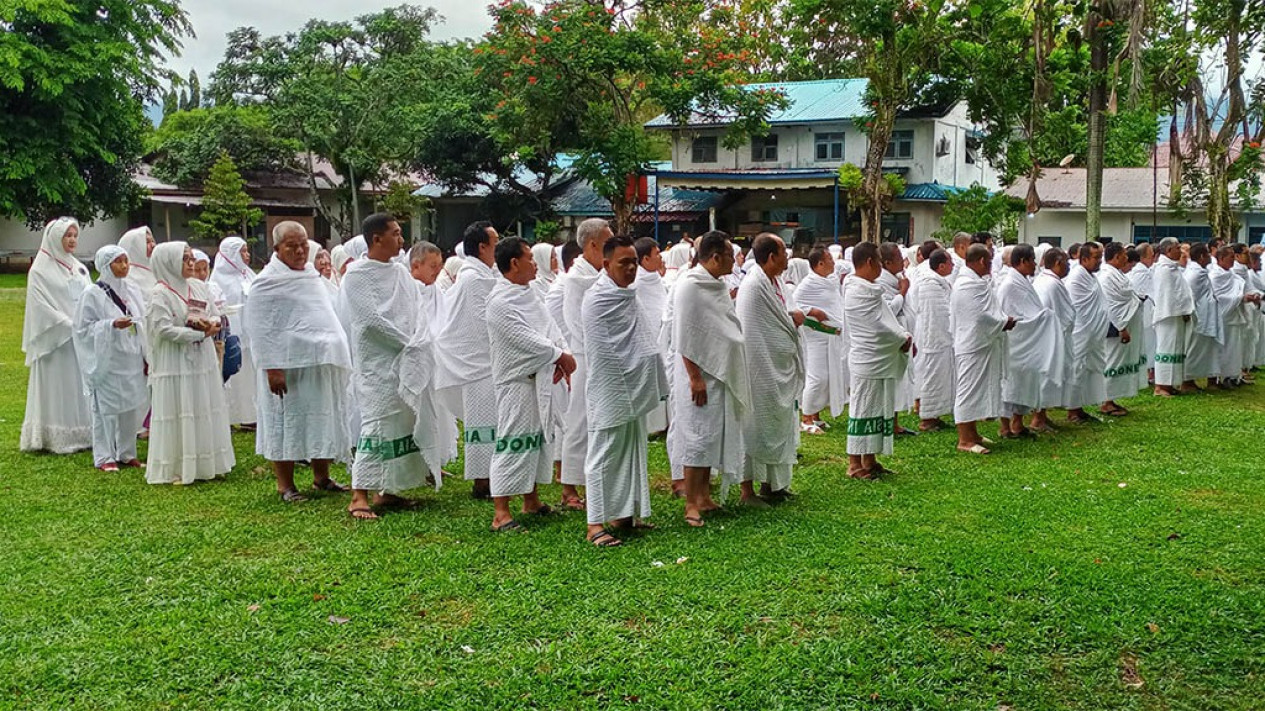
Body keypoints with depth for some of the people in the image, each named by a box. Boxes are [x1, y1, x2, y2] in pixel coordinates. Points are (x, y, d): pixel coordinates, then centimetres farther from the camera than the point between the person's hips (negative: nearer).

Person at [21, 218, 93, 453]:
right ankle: (59, 439, 2)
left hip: (82, 340, 6)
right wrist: (70, 327, -16)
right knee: (58, 388, -2)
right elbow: (42, 306, -11)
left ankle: (81, 434, 12)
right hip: (56, 341, -6)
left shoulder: (78, 268, 13)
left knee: (81, 387, 7)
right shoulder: (40, 271, -5)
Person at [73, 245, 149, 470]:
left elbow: (143, 325, 12)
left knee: (133, 407, 9)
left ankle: (126, 453, 22)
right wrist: (112, 325, -22)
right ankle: (104, 457, 11)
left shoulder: (132, 291, 9)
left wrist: (146, 356, 7)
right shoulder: (92, 295, -7)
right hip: (106, 361, -5)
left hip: (132, 361, 5)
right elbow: (84, 328, -8)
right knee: (107, 408, 0)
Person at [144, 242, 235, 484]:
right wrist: (198, 333, -16)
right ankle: (174, 470, 6)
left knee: (206, 412, 10)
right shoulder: (159, 294, -9)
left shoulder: (200, 287, 10)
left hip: (203, 360, 7)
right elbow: (163, 329, -18)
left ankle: (205, 464, 21)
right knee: (178, 416, -3)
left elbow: (216, 314, 13)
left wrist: (212, 324, -11)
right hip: (175, 364, -6)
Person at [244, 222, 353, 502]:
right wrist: (271, 367, -20)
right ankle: (285, 485, 10)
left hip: (324, 363, 8)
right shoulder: (268, 282, -9)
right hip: (290, 366, -7)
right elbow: (259, 328, -13)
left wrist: (339, 359, 19)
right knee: (288, 422, 0)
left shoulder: (313, 275, 15)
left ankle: (321, 477, 25)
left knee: (324, 420, 12)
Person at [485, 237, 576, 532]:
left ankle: (531, 501, 30)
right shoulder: (500, 302, -17)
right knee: (513, 443, -8)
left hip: (540, 378, 9)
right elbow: (525, 339, -21)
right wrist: (560, 355, -15)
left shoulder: (528, 292, 11)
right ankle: (501, 514, -3)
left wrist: (559, 356, -3)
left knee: (538, 438, 17)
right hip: (517, 380, -9)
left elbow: (548, 327, 13)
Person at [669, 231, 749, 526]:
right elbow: (684, 336, -18)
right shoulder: (689, 285, -15)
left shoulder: (718, 285, 12)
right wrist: (695, 377, -20)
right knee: (697, 435, -4)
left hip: (722, 372, 9)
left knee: (714, 434, 13)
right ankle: (691, 504, 5)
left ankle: (704, 496, 23)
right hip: (700, 372, -9)